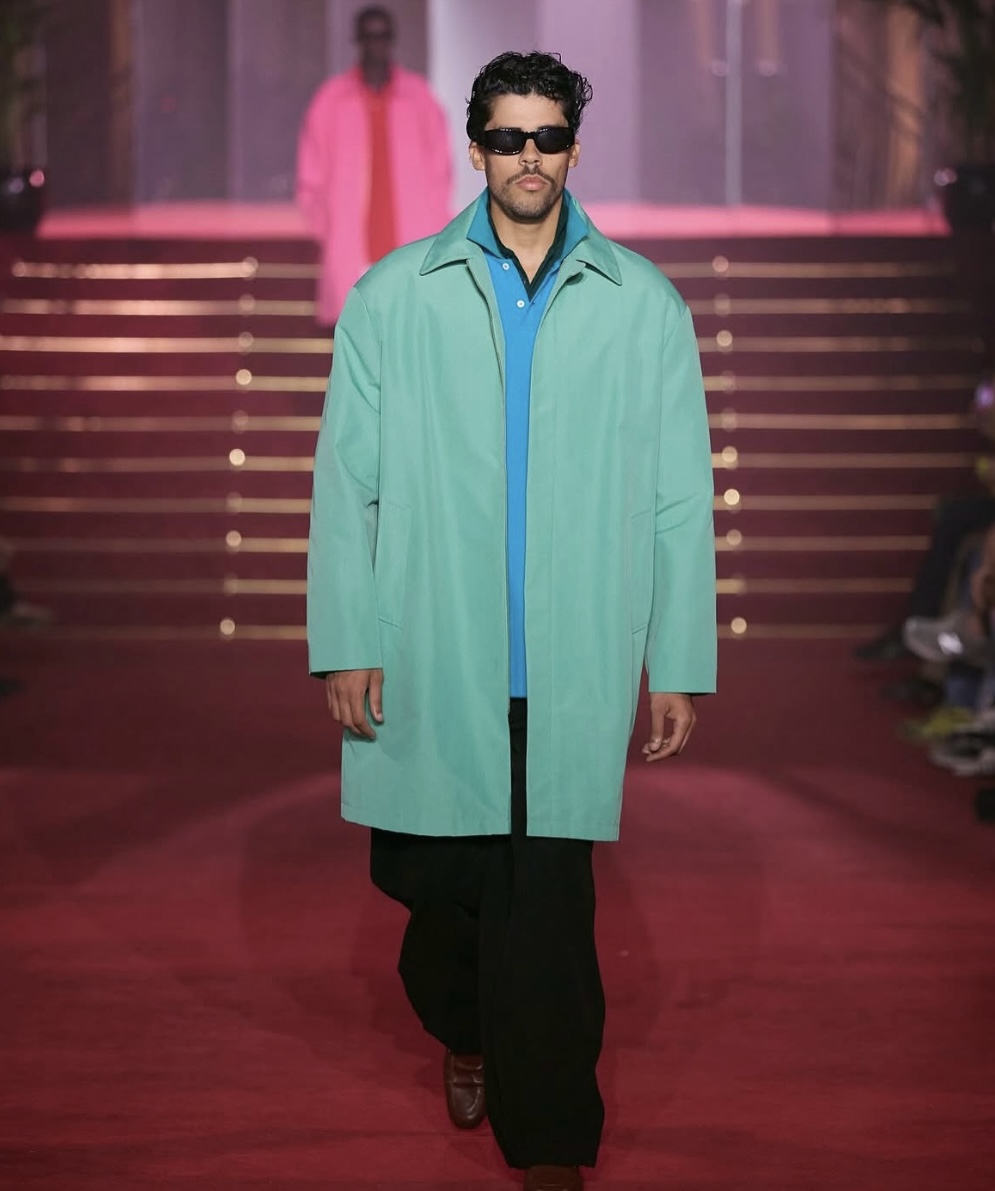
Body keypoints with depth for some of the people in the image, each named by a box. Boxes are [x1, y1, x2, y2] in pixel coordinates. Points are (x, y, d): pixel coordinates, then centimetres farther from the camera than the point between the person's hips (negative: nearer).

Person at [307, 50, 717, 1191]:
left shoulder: (643, 305, 4)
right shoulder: (392, 297, 5)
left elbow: (680, 497, 4)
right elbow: (345, 482, 3)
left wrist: (679, 665, 0)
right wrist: (346, 643, -3)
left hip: (573, 669, -1)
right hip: (430, 664, 1)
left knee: (548, 907, -1)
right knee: (437, 879, 13)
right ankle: (464, 1033, 43)